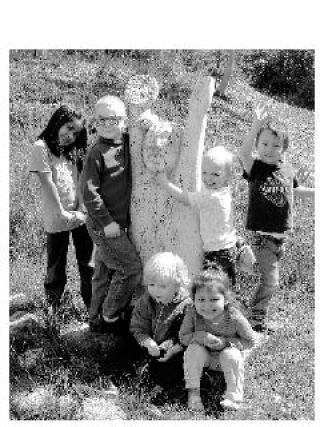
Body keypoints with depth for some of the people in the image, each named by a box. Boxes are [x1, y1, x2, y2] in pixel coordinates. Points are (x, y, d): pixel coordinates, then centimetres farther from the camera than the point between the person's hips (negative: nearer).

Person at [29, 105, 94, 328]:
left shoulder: (73, 151, 13)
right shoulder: (42, 147, -5)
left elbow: (81, 182, 4)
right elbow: (47, 183, -11)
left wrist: (82, 210, -8)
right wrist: (62, 213, -14)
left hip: (80, 216, 5)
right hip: (57, 220, -5)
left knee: (88, 264, 8)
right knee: (56, 267, 6)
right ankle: (53, 309, 19)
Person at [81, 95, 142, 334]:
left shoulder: (126, 142, 4)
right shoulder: (97, 152, -15)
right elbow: (89, 191, -17)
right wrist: (107, 222, -18)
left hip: (120, 222, 7)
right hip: (105, 225, -7)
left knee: (105, 271, 15)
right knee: (132, 268, -6)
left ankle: (97, 319, 28)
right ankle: (110, 317, 8)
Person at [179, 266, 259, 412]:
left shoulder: (234, 317, -30)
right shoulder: (192, 314, -24)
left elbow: (251, 341, -17)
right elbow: (183, 337, -12)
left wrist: (226, 342, -29)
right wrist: (202, 337, -32)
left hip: (226, 358, -2)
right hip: (204, 357, 2)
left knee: (231, 355, -32)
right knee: (194, 349, -27)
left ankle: (233, 396, -18)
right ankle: (193, 391, -14)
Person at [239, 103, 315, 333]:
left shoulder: (287, 169, 2)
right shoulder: (256, 167, -14)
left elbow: (294, 190, 22)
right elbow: (243, 152, -36)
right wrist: (257, 125, -47)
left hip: (282, 233, 6)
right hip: (262, 234, -5)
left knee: (271, 280, 16)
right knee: (270, 281, -5)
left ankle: (261, 315, 32)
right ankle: (257, 319, 14)